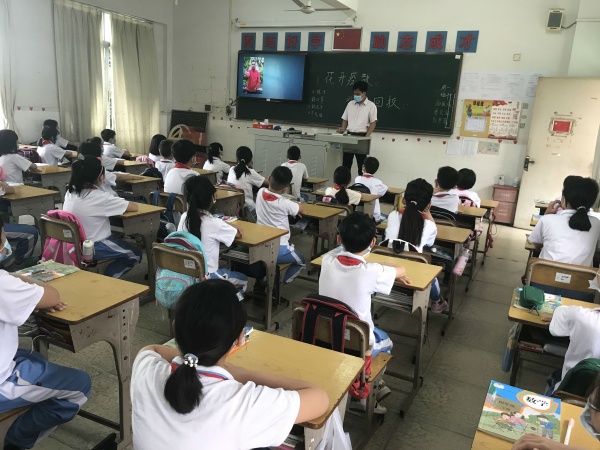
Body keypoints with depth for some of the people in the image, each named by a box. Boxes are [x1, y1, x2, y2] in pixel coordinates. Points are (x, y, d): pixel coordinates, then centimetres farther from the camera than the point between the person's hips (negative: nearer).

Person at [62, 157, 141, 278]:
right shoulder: (100, 197, -24)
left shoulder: (70, 193, -3)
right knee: (136, 255, 12)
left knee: (119, 240, 30)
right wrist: (120, 203, 3)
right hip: (94, 247, -7)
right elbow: (134, 207, -17)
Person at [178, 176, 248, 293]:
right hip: (207, 276, -6)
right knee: (244, 280, 21)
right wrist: (230, 226, 14)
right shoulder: (214, 223, -22)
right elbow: (238, 234, -6)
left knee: (228, 271, 34)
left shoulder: (184, 217, -6)